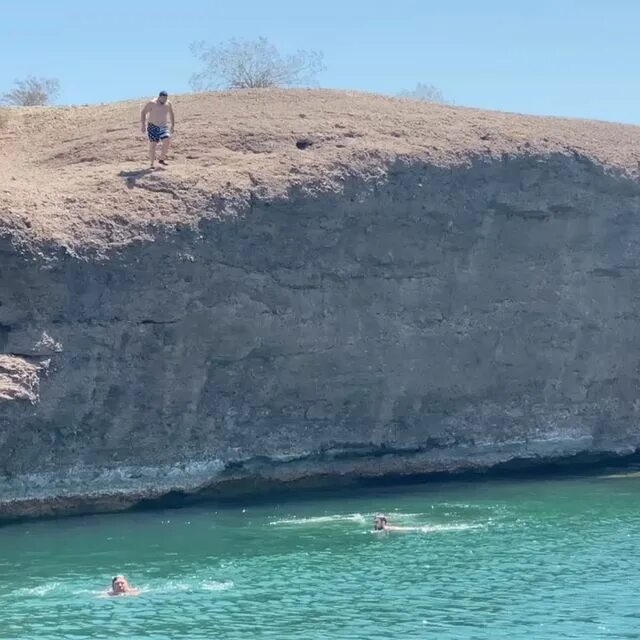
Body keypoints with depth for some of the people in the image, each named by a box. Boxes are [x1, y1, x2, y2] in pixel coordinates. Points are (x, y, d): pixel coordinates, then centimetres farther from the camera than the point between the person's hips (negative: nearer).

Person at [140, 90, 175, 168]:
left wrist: (173, 125, 15)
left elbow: (172, 114, 18)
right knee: (152, 145, -8)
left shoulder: (168, 104, 2)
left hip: (163, 127, 3)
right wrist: (143, 125, -11)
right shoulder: (152, 103, -11)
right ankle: (152, 163, 4)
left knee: (167, 141, -18)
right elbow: (143, 113, -6)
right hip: (153, 127, -3)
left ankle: (161, 159, -2)